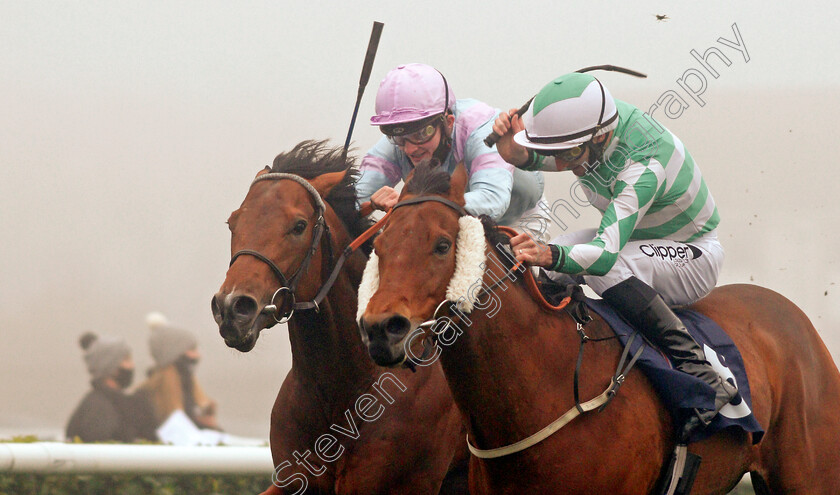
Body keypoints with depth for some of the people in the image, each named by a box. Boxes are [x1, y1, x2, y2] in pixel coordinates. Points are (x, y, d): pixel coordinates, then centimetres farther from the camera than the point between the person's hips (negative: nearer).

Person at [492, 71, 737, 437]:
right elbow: (535, 157, -2)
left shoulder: (644, 166, -37)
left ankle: (701, 376, -33)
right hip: (636, 239, 8)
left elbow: (607, 252, -46)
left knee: (606, 269, -35)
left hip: (694, 255, -8)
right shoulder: (593, 118, -18)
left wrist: (550, 256, -64)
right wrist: (514, 152, -26)